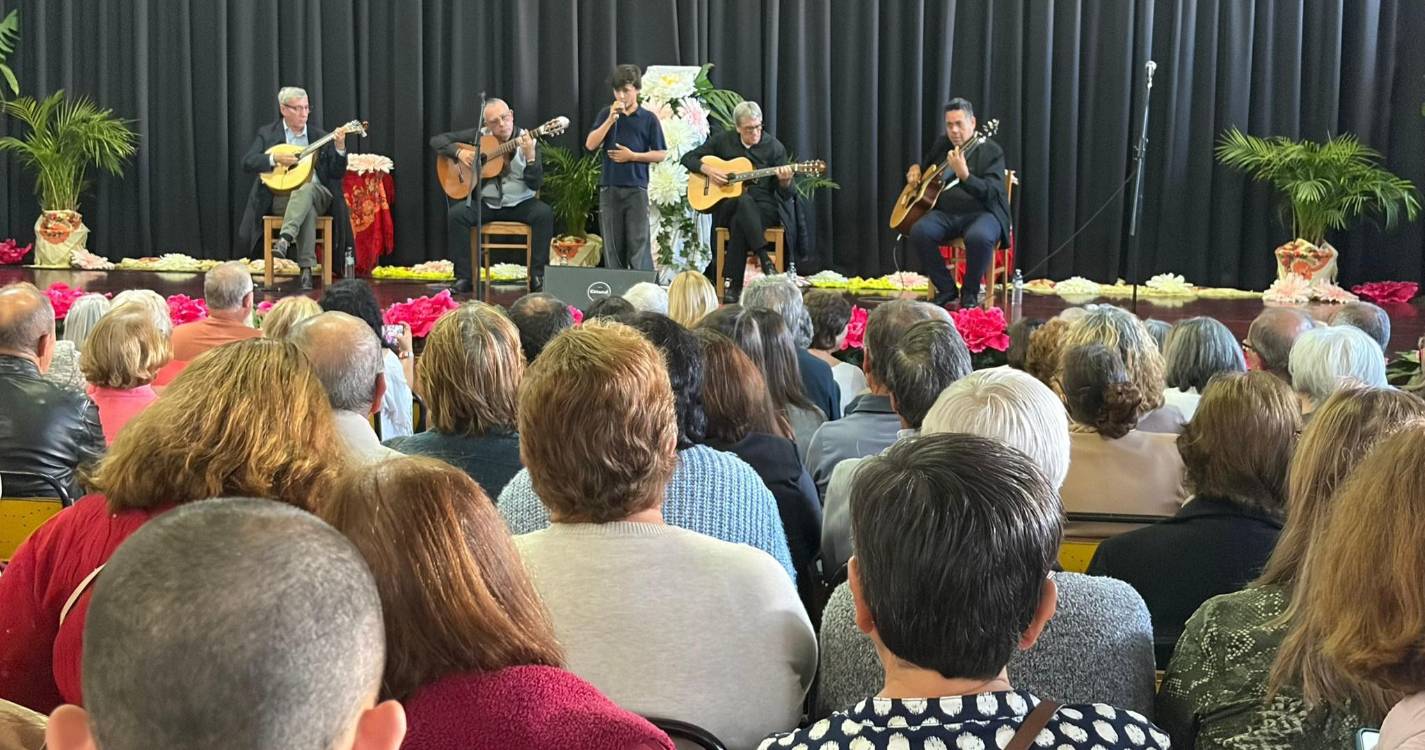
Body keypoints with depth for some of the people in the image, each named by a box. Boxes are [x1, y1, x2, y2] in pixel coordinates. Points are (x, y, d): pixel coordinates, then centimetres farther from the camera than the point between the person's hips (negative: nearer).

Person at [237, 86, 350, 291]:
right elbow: (247, 163, -3)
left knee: (306, 185, -37)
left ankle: (284, 239, -50)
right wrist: (275, 159, -19)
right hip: (281, 198, -1)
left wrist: (339, 148, -12)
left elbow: (337, 174, 6)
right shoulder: (267, 133, 9)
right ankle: (306, 269, -43)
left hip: (317, 195, 1)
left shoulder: (320, 136, 12)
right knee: (307, 207, -37)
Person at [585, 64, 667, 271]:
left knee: (639, 244, -6)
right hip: (609, 188, 2)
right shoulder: (606, 114, 8)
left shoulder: (648, 119, 2)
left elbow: (661, 154, 3)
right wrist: (611, 120, -10)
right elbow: (591, 145, -3)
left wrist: (633, 156, -8)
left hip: (636, 189, -2)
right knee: (612, 245, 6)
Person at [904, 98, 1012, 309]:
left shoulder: (991, 151, -4)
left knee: (979, 236, -39)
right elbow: (925, 163, 37)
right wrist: (915, 170, 12)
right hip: (945, 213, 5)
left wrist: (964, 175, -33)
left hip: (981, 213, -5)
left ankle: (970, 293, -12)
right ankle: (946, 289, -8)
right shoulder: (941, 144, 15)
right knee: (919, 231, -27)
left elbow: (991, 193, -18)